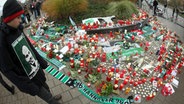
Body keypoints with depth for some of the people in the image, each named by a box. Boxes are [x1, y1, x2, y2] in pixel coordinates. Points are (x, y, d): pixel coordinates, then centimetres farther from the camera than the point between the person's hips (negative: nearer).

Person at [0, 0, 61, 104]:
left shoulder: (17, 30, -6)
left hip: (37, 69, 6)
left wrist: (42, 62, 13)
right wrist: (28, 87, -19)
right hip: (29, 80, -6)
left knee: (46, 88, 29)